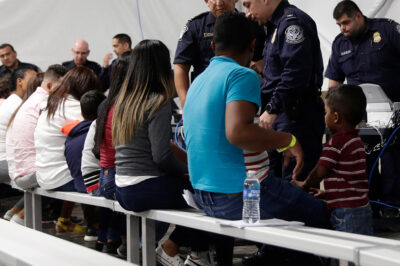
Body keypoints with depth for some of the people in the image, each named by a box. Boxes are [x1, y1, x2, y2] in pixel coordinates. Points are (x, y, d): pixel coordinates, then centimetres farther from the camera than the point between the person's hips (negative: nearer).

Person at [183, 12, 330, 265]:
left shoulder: (198, 81, 15)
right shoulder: (243, 75, -13)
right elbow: (237, 132, -28)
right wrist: (288, 140, -16)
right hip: (238, 194, -9)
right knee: (319, 212, 2)